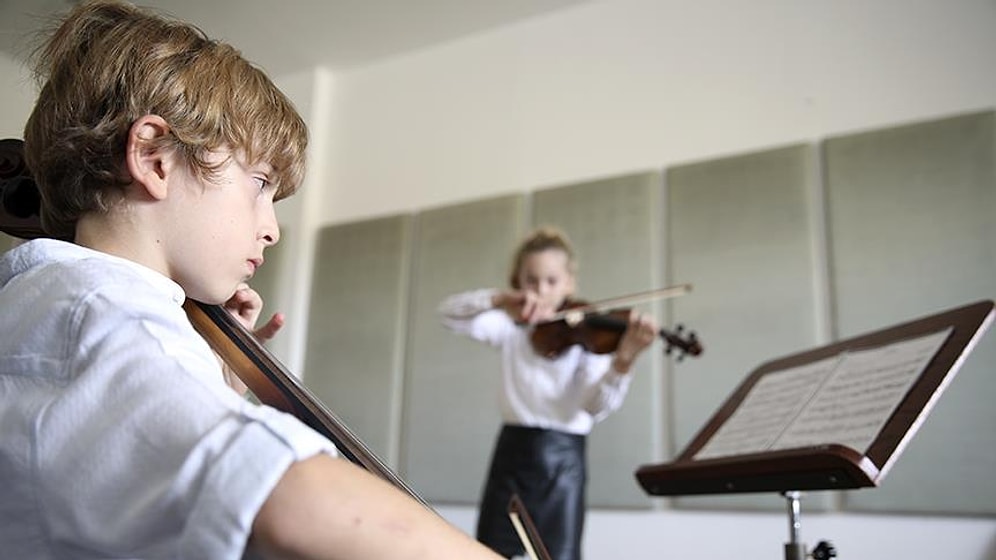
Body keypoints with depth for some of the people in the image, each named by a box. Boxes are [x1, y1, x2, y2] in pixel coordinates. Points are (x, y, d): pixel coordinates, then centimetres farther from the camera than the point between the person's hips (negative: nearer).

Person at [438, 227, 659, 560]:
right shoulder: (511, 327, 6)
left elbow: (596, 406, -16)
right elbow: (450, 313, -5)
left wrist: (623, 361, -37)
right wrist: (501, 300, -24)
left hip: (562, 459, -3)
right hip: (512, 451, 3)